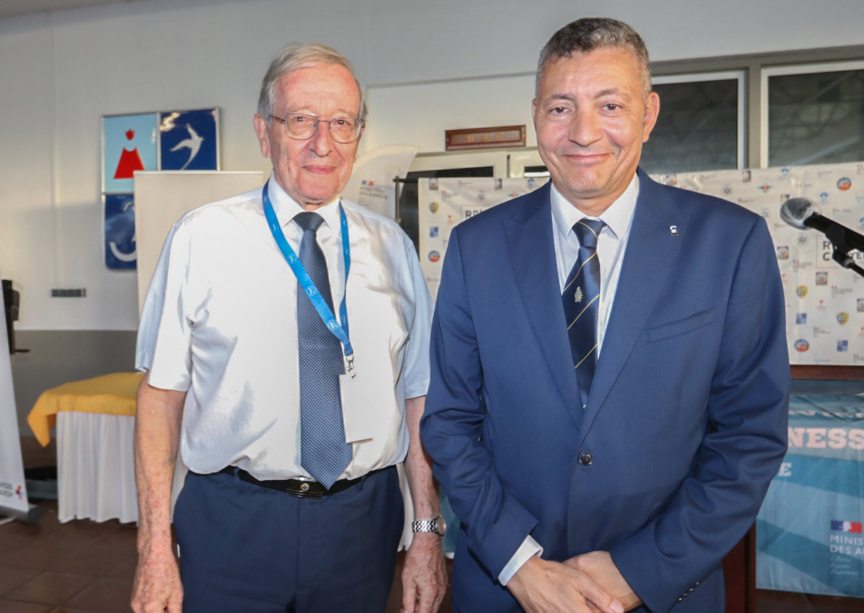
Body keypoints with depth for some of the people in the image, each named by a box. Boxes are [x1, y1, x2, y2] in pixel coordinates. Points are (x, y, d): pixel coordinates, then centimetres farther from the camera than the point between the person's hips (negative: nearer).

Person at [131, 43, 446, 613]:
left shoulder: (393, 247, 1)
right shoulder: (201, 238, -5)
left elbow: (417, 395, 1)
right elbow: (162, 391, -5)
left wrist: (429, 532, -1)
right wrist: (155, 548, -7)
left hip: (364, 522, 2)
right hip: (231, 522, -1)